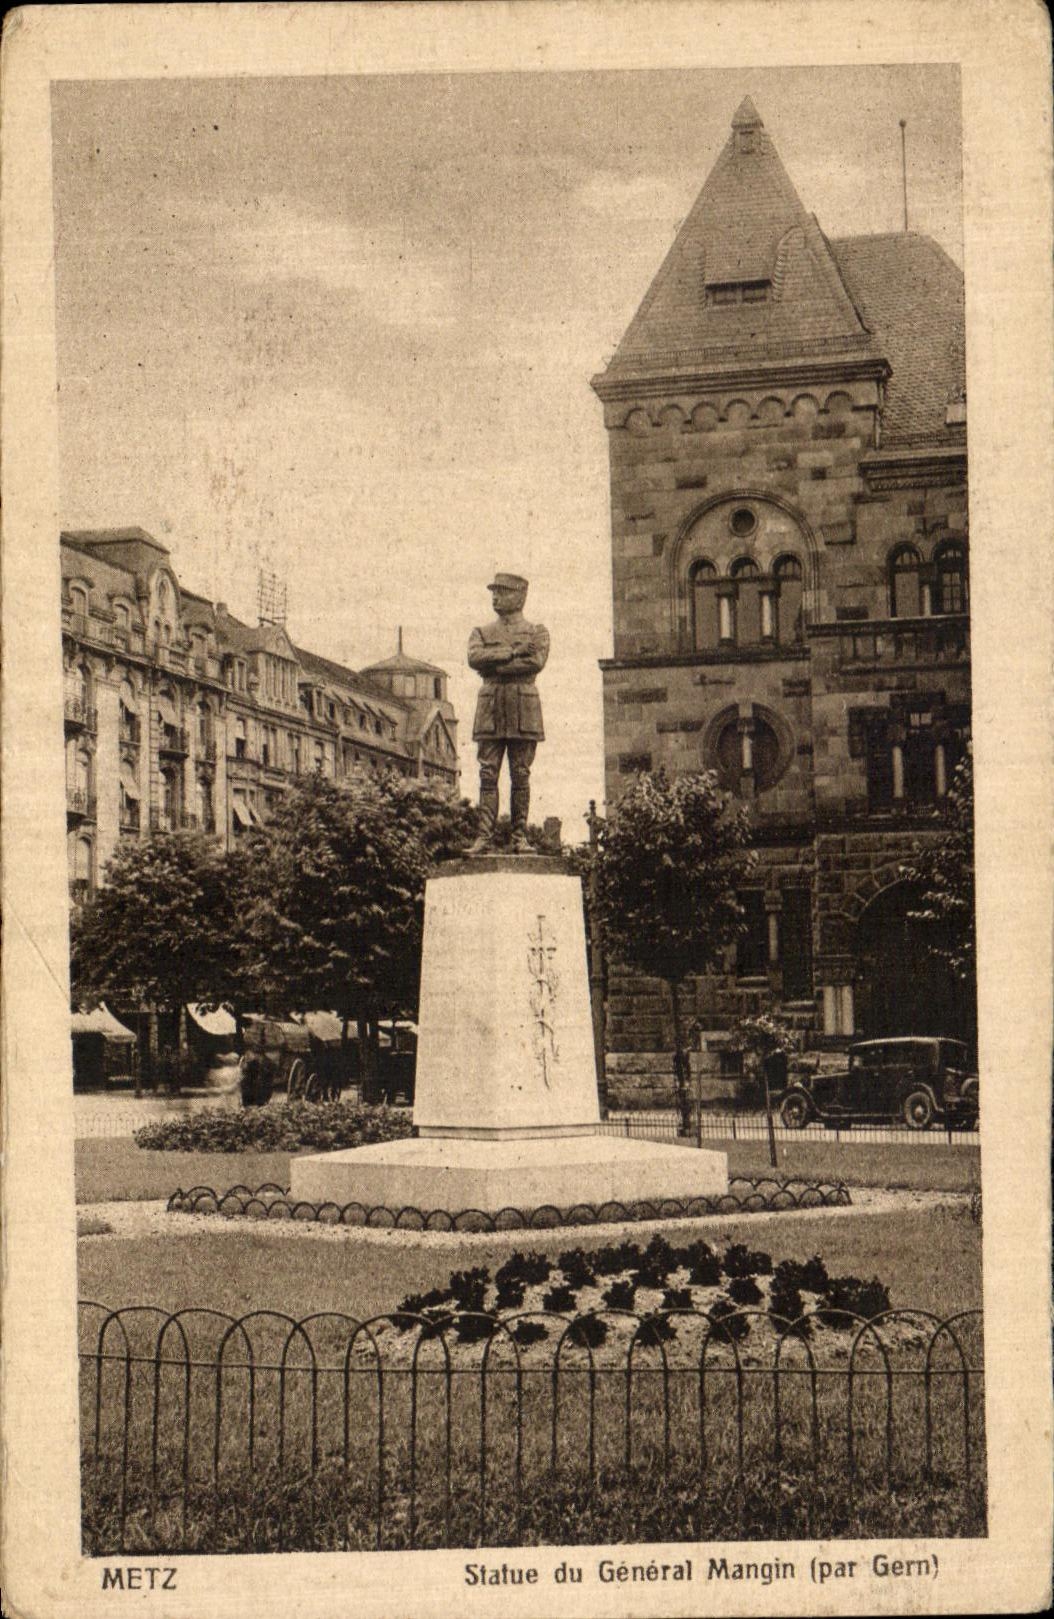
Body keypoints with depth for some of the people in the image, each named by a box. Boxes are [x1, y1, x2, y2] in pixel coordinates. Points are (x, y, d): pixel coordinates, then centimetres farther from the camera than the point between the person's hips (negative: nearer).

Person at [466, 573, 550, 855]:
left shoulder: (537, 632, 11)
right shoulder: (482, 633, 17)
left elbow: (536, 662, -9)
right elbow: (474, 658, -5)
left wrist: (495, 664, -9)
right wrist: (513, 651, -10)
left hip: (524, 707, -1)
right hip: (490, 707, 1)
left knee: (521, 775, -2)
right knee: (488, 775, -5)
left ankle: (520, 837, 1)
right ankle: (485, 836, -7)